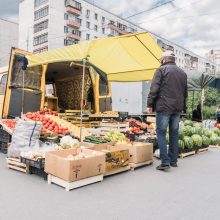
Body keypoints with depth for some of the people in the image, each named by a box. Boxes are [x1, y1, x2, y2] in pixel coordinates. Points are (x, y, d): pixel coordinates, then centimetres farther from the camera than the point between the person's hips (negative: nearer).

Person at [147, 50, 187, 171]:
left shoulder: (161, 70, -2)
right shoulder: (182, 73, 16)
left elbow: (154, 89, -10)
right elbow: (185, 92, 20)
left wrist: (150, 104, -6)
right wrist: (183, 107, 24)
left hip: (164, 107, -6)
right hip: (178, 108, 6)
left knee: (161, 133, -2)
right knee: (174, 134, 11)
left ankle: (165, 162, -7)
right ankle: (173, 160, 17)